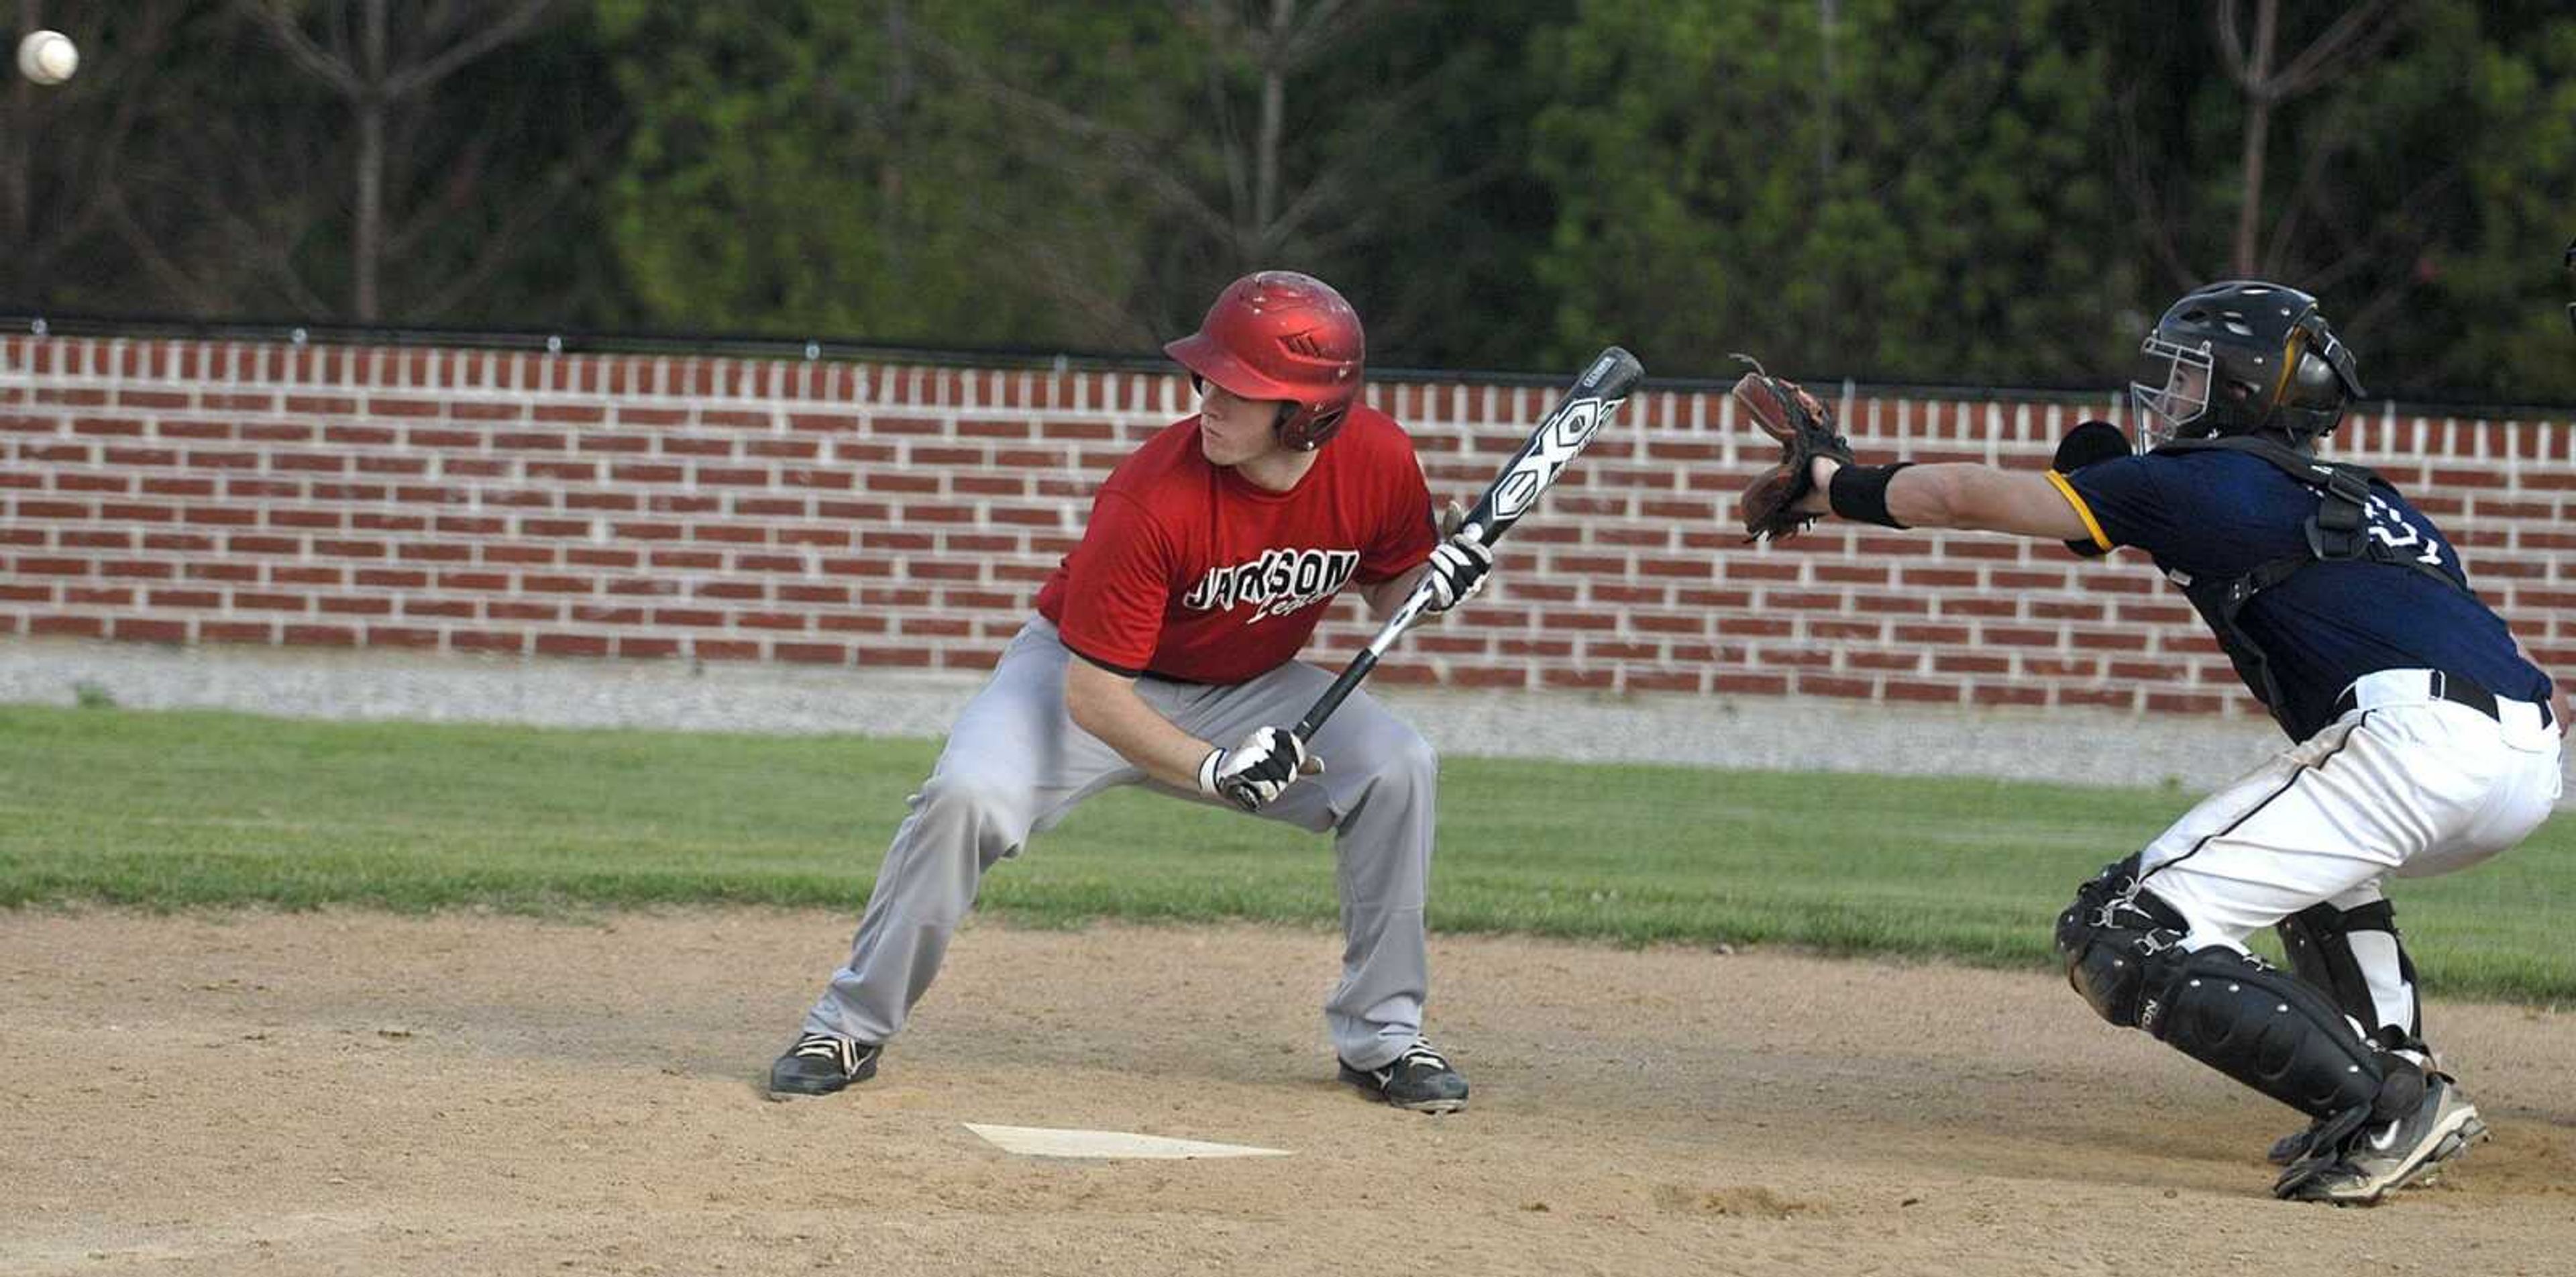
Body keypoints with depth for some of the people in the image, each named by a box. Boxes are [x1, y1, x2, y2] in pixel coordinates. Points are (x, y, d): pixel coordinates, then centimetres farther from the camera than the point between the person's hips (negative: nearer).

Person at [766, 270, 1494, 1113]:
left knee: (1397, 768, -18)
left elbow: (1387, 585, 2)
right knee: (967, 795, -28)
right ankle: (850, 1028, -9)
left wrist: (1435, 586, -22)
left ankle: (1381, 1035, -2)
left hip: (1248, 687, 4)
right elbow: (1093, 694, -28)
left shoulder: (1378, 460, -20)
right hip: (1088, 674, -4)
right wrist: (1214, 770, -38)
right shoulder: (1152, 501, -34)